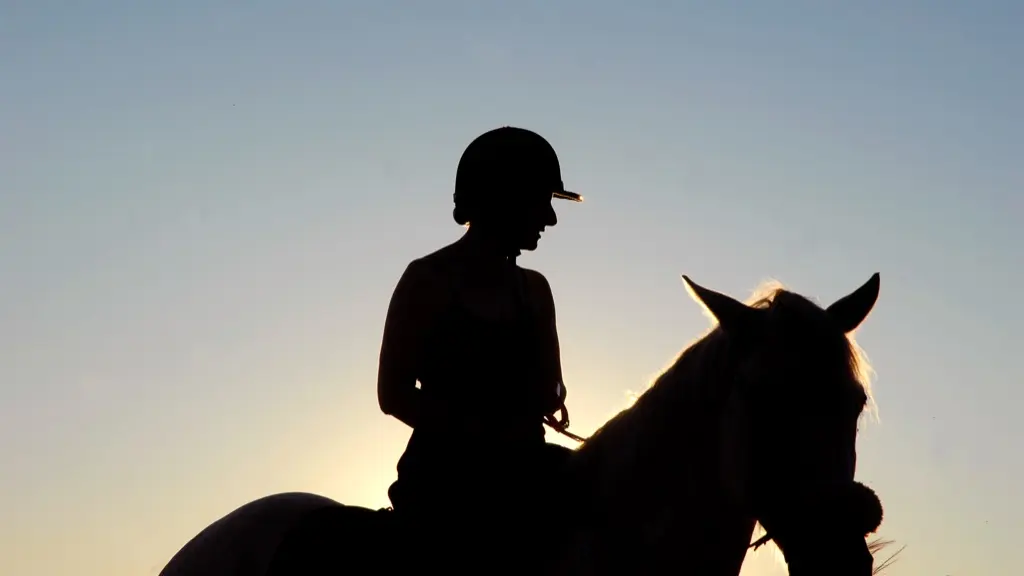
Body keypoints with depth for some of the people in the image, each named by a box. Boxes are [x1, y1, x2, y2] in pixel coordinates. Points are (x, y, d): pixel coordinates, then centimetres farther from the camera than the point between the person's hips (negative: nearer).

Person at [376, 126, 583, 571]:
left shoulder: (533, 290, 14)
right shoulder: (428, 281, -2)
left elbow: (549, 393, 13)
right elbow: (394, 393, -8)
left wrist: (547, 407, -11)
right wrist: (483, 435, -18)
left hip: (521, 472, 5)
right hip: (445, 475, -5)